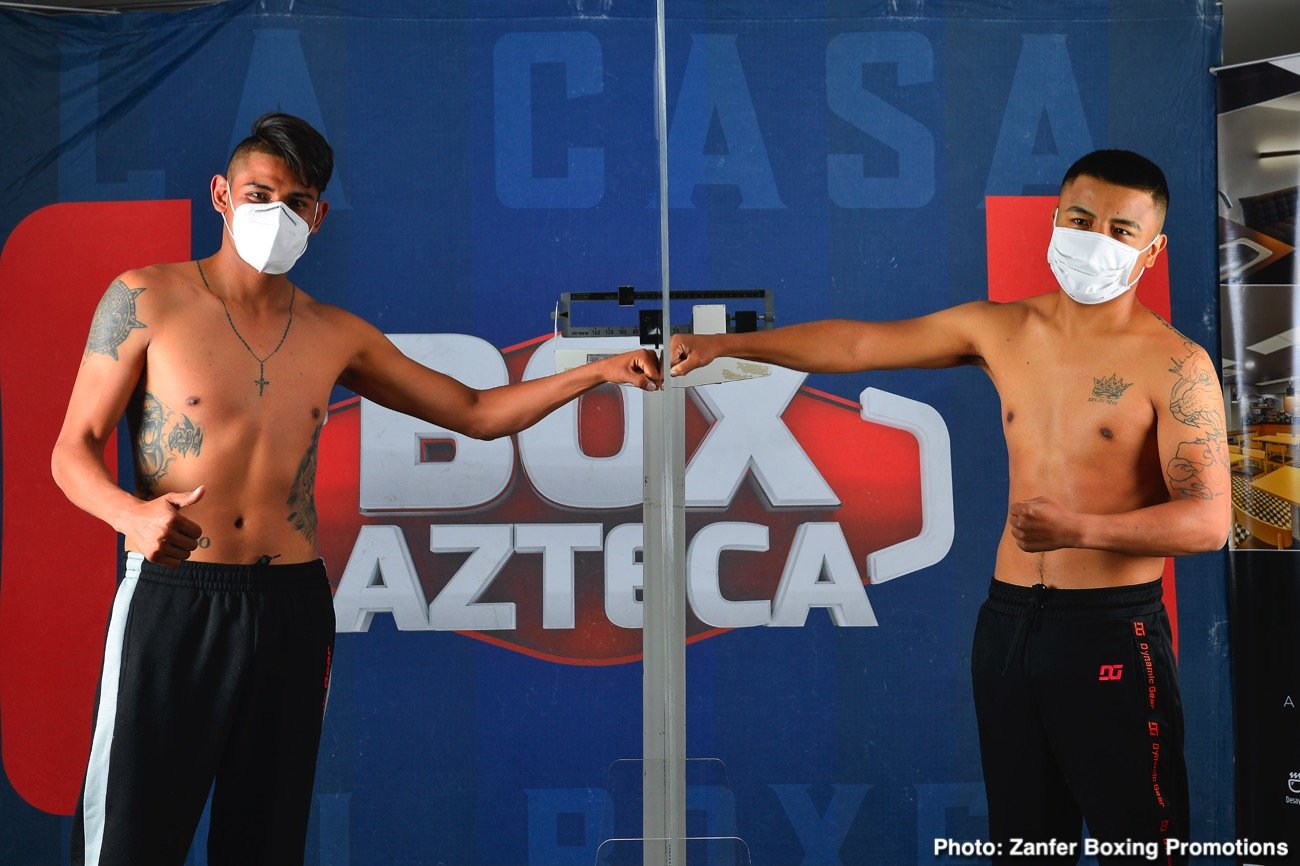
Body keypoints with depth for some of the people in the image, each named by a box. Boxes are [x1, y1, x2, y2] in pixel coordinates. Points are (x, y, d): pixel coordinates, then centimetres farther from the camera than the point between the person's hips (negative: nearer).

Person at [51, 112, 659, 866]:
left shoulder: (337, 336, 9)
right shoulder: (146, 299, -1)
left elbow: (476, 413, 13)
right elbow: (74, 449, -2)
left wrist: (598, 371, 3)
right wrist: (132, 514, -24)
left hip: (294, 608, 4)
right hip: (172, 599, -3)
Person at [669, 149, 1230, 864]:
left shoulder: (1176, 365, -7)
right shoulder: (1001, 329, 7)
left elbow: (1209, 519, -12)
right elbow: (858, 344, 11)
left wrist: (1080, 528, -26)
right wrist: (726, 343, 10)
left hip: (1112, 630, -5)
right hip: (1009, 620, 5)